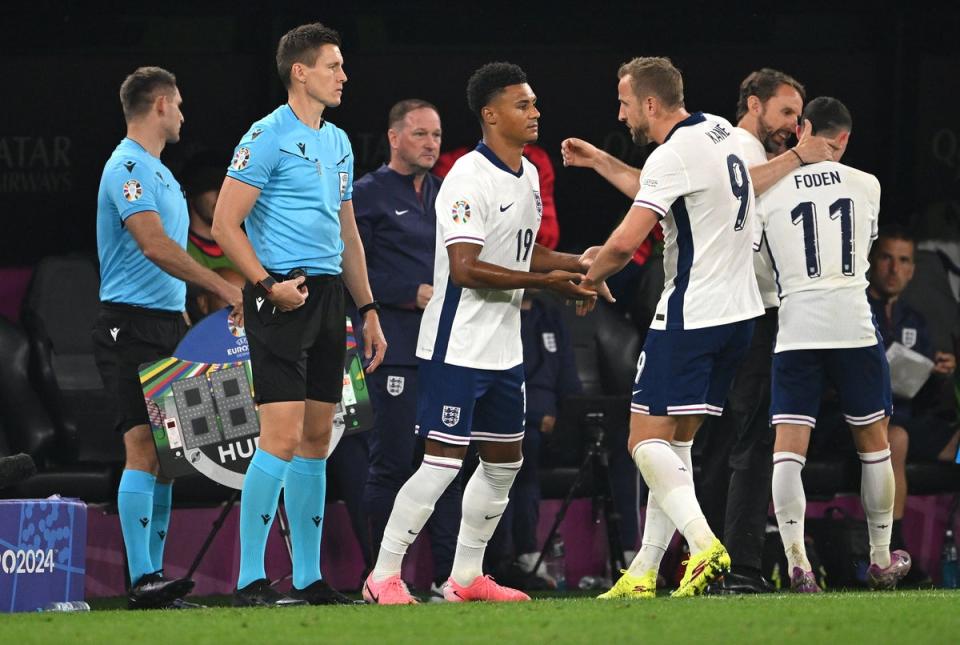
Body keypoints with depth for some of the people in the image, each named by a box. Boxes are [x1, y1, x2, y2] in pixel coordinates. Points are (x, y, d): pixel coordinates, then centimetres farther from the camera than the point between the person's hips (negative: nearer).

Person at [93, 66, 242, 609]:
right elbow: (154, 244, -24)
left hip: (167, 322, 10)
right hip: (133, 324, -10)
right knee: (144, 447, -14)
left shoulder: (159, 173, 20)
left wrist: (186, 323, 22)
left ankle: (154, 574, 11)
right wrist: (224, 288, -26)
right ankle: (142, 581, -16)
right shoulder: (128, 168, -12)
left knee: (165, 452, 8)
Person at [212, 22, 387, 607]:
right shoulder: (268, 137, -8)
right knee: (282, 438, -13)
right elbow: (226, 224, -11)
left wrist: (368, 310, 21)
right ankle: (251, 580, -11)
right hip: (284, 296, -8)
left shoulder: (338, 142, 17)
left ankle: (308, 578, 13)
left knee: (317, 439, 9)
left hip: (329, 296, 8)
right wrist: (269, 285, -19)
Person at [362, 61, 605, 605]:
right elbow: (466, 269, -24)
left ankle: (466, 576, 22)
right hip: (459, 347, -9)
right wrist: (544, 281, -23)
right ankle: (384, 576, -2)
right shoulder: (469, 180, -18)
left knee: (504, 460, 12)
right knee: (443, 462, -10)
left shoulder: (528, 174, 12)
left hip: (504, 348, 9)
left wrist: (577, 264, 7)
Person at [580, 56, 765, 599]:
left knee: (647, 441, -8)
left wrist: (588, 279, -3)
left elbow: (625, 243, -21)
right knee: (676, 443, 12)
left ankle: (705, 544, -25)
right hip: (740, 308, 9)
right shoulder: (721, 132, 12)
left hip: (691, 314, -9)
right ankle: (644, 574, 12)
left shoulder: (674, 155, -16)